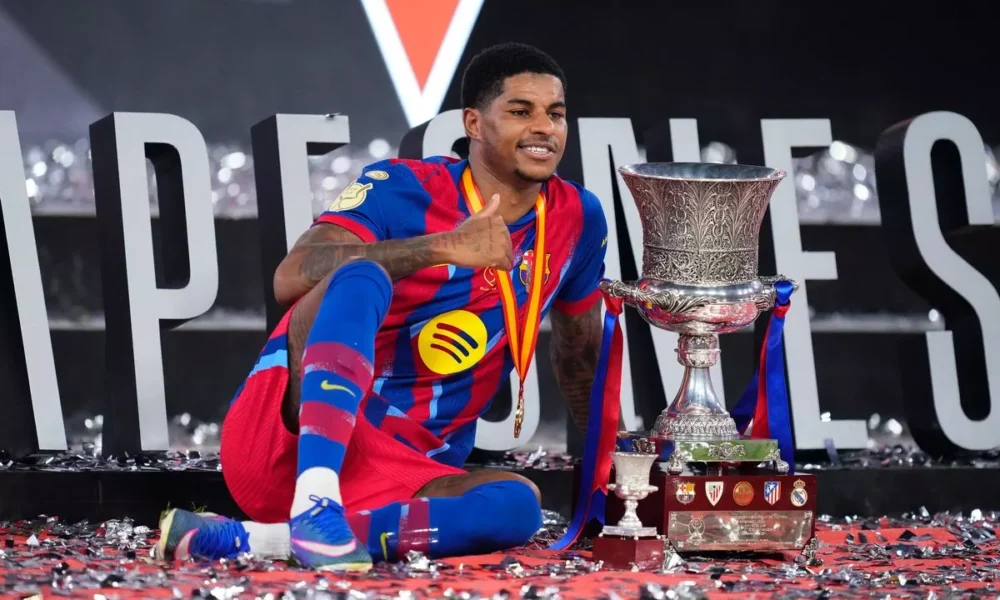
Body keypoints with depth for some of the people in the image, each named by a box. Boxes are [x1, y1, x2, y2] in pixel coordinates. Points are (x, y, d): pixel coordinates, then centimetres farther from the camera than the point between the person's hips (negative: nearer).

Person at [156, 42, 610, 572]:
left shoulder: (575, 219, 10)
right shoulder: (403, 188, -5)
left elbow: (581, 357, 27)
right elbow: (290, 278, -22)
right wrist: (444, 247, -28)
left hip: (391, 477, 5)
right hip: (281, 436, -5)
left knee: (518, 506, -28)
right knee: (363, 274, -29)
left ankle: (253, 539, -30)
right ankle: (314, 505, -45)